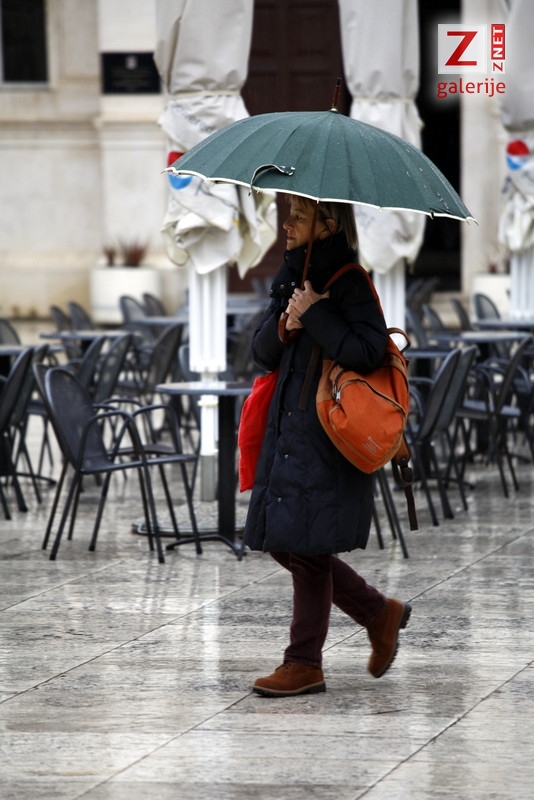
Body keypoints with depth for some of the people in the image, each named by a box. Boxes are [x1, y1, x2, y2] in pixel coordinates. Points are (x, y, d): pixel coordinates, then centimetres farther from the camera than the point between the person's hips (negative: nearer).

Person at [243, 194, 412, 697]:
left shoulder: (349, 283, -11)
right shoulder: (290, 276, 12)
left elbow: (367, 351, -23)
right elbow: (262, 354, 11)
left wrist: (315, 314, -18)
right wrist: (283, 327, -9)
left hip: (328, 434, -9)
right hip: (288, 425, 9)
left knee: (307, 543, -5)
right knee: (282, 543, 9)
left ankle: (304, 663, 7)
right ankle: (380, 613, 23)